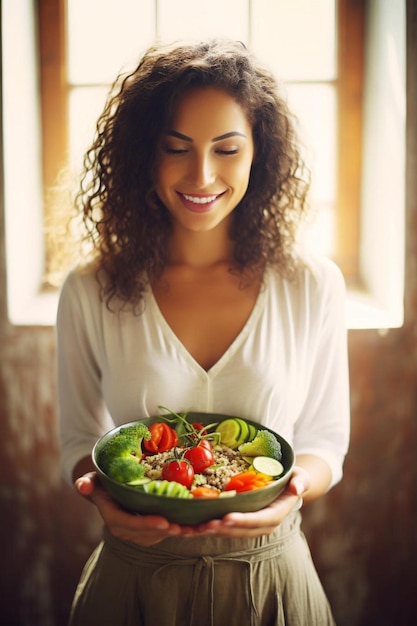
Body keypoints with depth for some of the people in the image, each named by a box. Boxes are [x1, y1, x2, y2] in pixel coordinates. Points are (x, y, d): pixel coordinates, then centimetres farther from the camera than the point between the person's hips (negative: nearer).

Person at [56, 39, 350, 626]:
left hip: (269, 577, 1)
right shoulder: (90, 292, -9)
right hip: (134, 578, 0)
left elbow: (325, 442, 0)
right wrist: (105, 495, -19)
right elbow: (80, 438, 1)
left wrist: (292, 489, -21)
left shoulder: (314, 286, -9)